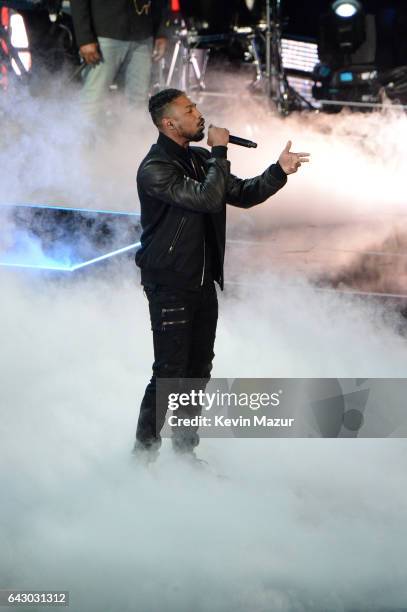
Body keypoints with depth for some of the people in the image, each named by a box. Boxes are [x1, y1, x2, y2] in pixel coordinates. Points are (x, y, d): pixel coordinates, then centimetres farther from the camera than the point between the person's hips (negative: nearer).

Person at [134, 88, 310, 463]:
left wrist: (279, 171, 0)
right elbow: (207, 199, -26)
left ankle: (185, 449, 25)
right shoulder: (155, 169, -17)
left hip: (203, 281, 8)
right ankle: (144, 452, 4)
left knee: (199, 369, 13)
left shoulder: (200, 160, 12)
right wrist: (220, 153, -16)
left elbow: (241, 194, 13)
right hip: (169, 284, -8)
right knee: (170, 372, -8)